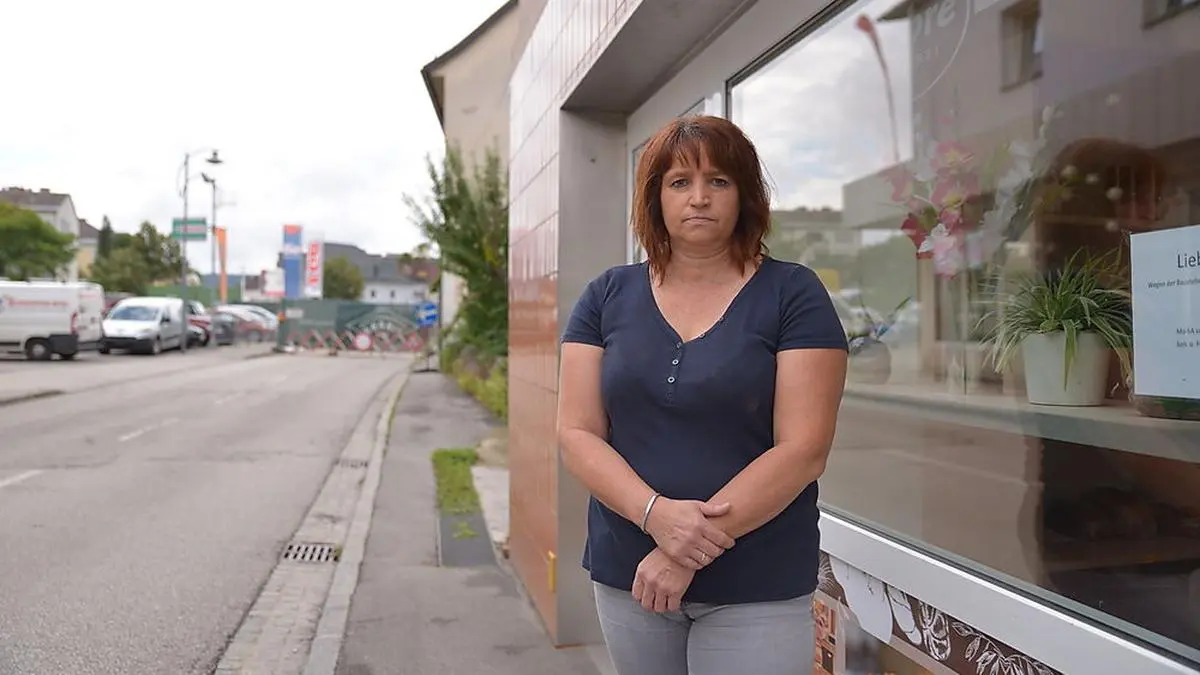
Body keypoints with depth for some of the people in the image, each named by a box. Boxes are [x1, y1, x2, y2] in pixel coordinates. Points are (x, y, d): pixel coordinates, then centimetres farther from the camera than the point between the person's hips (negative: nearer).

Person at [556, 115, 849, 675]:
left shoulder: (793, 294, -6)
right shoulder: (607, 297, 2)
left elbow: (803, 450, -12)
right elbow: (577, 433, -2)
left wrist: (689, 554, -17)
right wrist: (656, 513, -19)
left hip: (757, 586, -3)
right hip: (626, 575, 3)